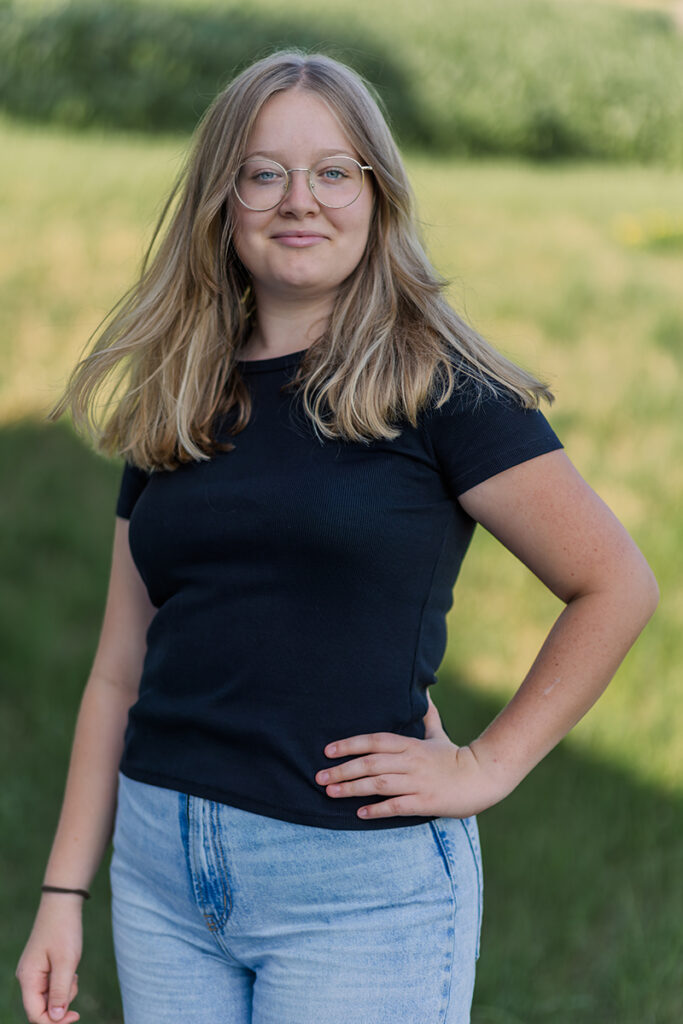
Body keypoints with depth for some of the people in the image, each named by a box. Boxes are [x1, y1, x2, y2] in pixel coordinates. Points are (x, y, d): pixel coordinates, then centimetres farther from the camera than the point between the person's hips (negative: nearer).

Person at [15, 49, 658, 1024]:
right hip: (161, 869, 5)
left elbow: (616, 586, -6)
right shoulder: (174, 409, 9)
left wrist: (484, 765, -9)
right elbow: (122, 671, 11)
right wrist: (64, 891, 8)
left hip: (359, 882, -5)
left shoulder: (434, 387, -5)